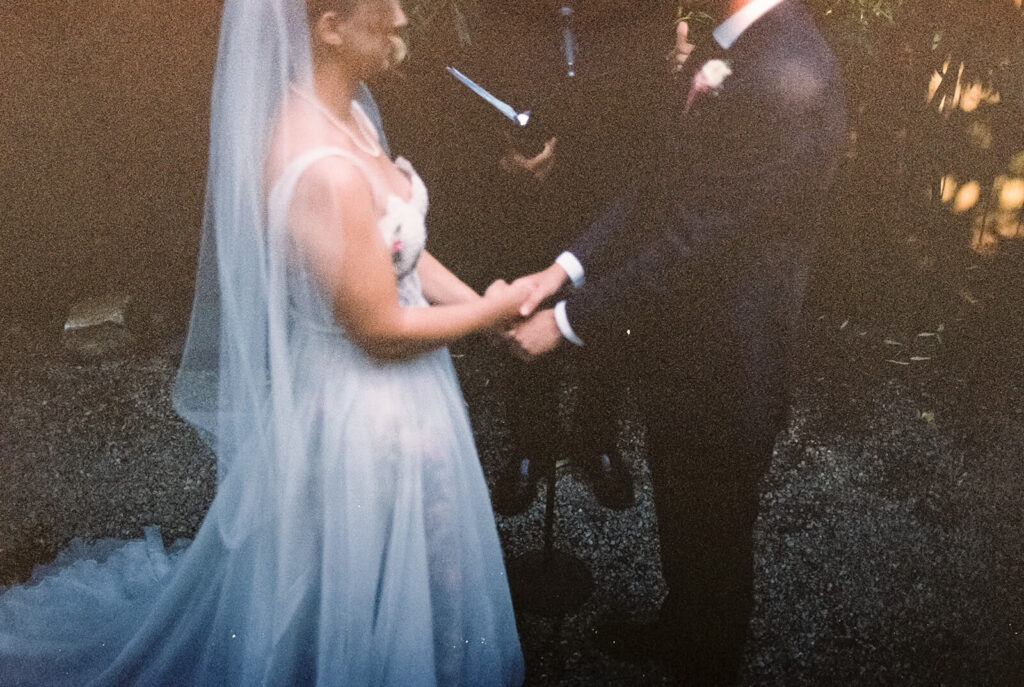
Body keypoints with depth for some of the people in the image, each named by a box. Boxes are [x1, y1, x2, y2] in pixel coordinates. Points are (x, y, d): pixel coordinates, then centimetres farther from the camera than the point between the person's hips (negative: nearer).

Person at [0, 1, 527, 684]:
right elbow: (382, 331, -24)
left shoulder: (342, 114, -3)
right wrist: (492, 311, -10)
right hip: (367, 417, -9)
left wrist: (489, 304, 0)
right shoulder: (326, 173, -33)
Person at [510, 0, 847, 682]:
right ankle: (680, 625, 55)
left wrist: (569, 320, -20)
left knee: (716, 529, 18)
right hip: (679, 333, 8)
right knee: (677, 504, 29)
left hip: (723, 359, -8)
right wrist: (571, 264, -6)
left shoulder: (786, 78, -31)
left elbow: (692, 238, -28)